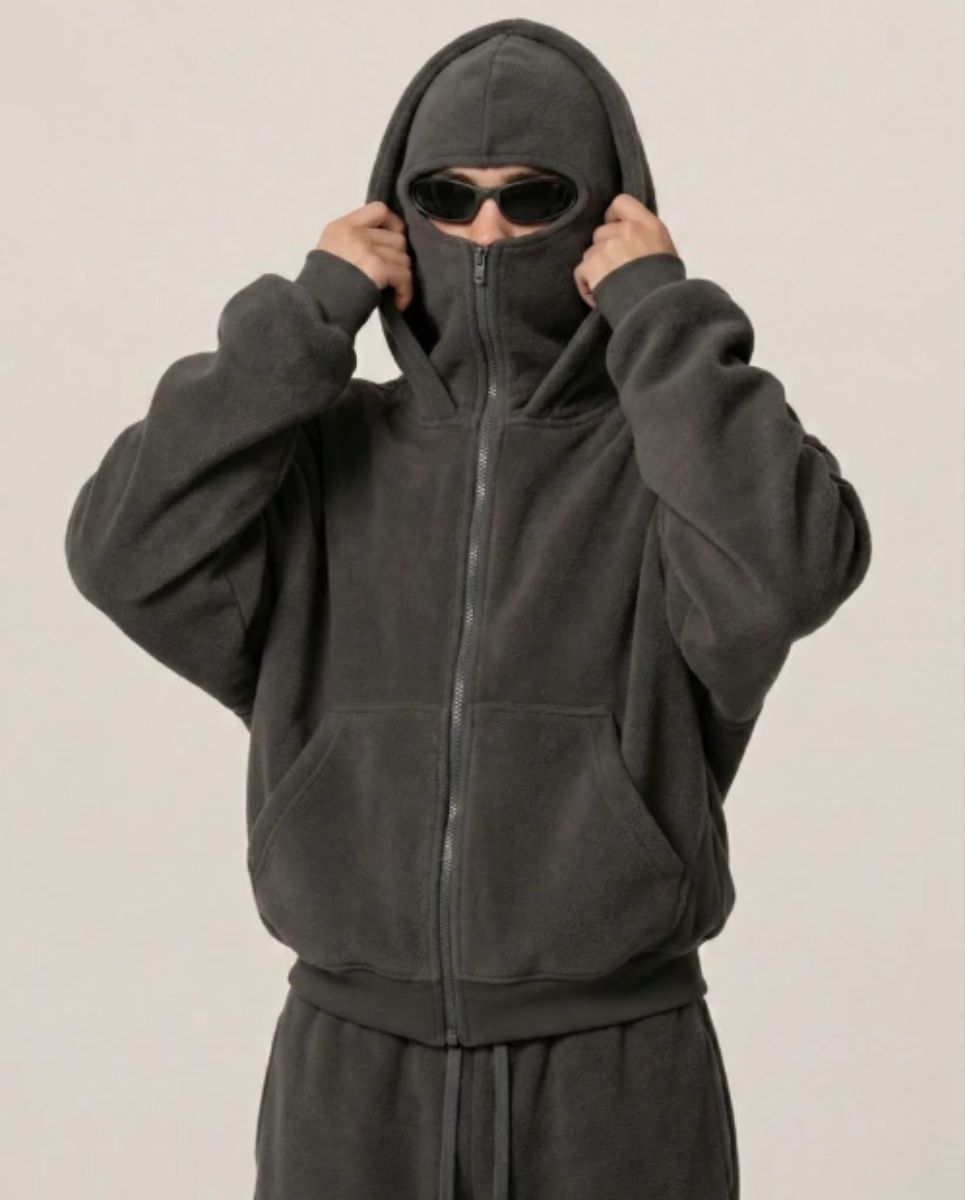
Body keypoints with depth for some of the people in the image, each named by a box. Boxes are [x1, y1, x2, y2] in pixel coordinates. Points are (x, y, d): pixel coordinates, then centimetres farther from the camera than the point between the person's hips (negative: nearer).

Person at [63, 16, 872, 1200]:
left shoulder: (666, 452, -2)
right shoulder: (325, 454, 4)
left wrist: (663, 316, -15)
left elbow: (788, 566, -23)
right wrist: (305, 315, -10)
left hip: (614, 1070, -1)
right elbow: (130, 553, -12)